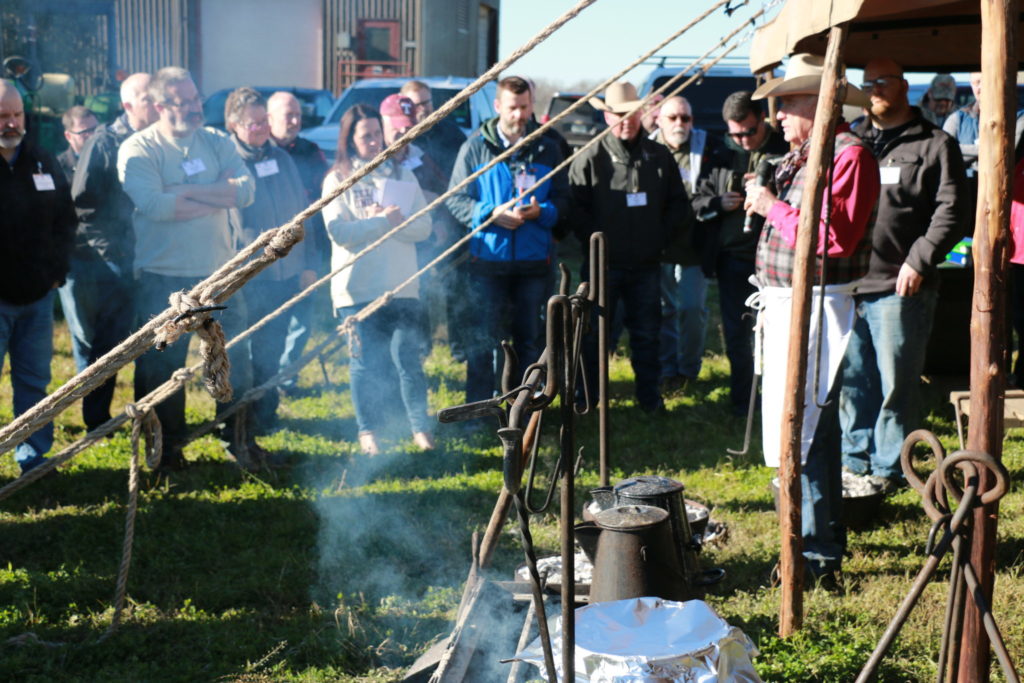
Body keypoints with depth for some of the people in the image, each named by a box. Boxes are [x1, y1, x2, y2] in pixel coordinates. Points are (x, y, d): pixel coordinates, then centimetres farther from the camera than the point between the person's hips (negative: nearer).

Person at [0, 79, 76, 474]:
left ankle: (34, 455, 20)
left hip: (37, 294, 5)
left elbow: (65, 220, 18)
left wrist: (56, 271, 10)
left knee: (34, 380, 11)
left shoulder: (43, 163, 9)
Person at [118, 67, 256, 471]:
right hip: (163, 275, -3)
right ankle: (167, 447, 21)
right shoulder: (139, 150, -6)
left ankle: (236, 439, 26)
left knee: (235, 360, 9)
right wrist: (218, 196, -14)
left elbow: (246, 191, -8)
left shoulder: (216, 143, 6)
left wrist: (187, 192, -16)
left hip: (219, 271, 4)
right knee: (162, 365, 6)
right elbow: (154, 205, -23)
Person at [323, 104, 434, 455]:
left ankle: (420, 427, 8)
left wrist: (386, 219, -14)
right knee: (365, 363, 2)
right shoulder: (337, 179, 3)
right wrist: (383, 221, -13)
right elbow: (338, 231, -10)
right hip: (357, 289, -2)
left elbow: (423, 227, 0)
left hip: (402, 286, 2)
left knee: (409, 357, -2)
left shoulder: (402, 175, 10)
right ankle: (368, 432, 14)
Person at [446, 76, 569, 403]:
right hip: (487, 257, -2)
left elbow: (562, 198, 7)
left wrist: (542, 211, -14)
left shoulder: (548, 149, 7)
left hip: (534, 260, 2)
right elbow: (456, 199, -1)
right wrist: (491, 214, -17)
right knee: (482, 339, 3)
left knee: (530, 338, 9)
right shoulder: (475, 148, 1)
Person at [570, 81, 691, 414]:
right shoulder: (590, 158, -6)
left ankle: (649, 396, 20)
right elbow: (576, 208, -5)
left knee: (646, 333, 10)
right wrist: (594, 241, -10)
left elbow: (679, 205, 13)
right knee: (594, 332, 5)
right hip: (603, 263, -3)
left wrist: (660, 235, 2)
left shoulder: (660, 157, 5)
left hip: (646, 264, 3)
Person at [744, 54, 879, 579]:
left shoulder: (848, 154, -13)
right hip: (785, 301, 10)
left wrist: (773, 207, -16)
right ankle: (817, 530, 30)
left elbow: (834, 237, -25)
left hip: (817, 304, -10)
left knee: (806, 428, -12)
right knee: (791, 422, 17)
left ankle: (820, 555, -7)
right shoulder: (799, 156, 17)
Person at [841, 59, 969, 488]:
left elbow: (951, 212, -5)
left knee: (895, 383, -1)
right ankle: (854, 462, 22)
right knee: (852, 380, 11)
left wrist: (919, 260, -14)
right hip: (848, 284, 5)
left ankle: (889, 468, 10)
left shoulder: (934, 146, 2)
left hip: (899, 289, -5)